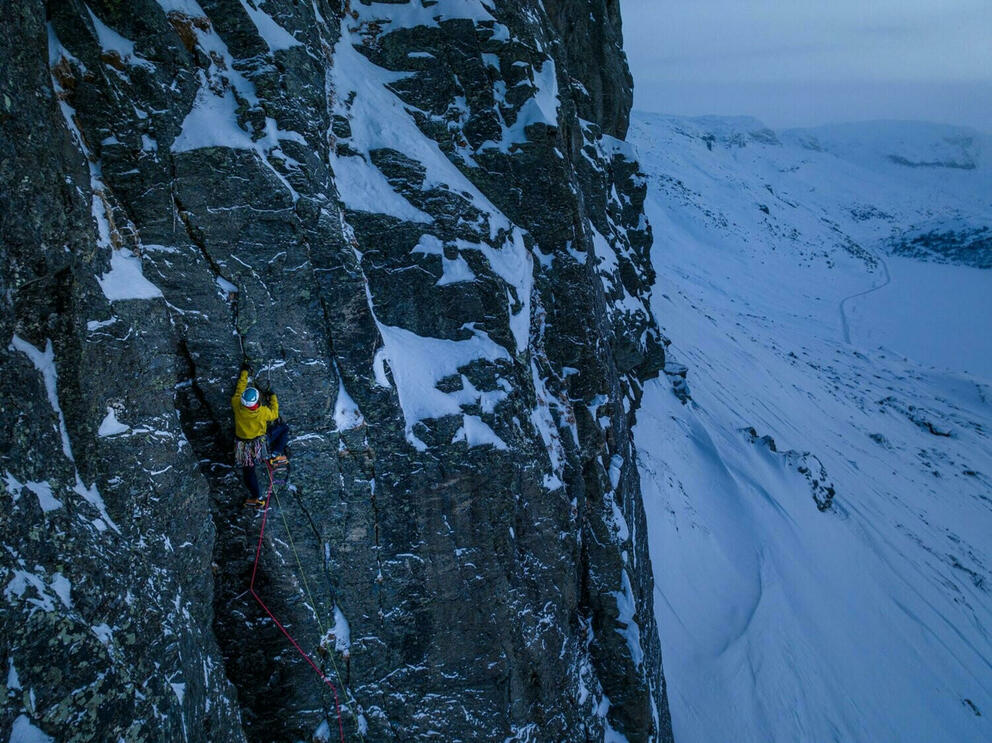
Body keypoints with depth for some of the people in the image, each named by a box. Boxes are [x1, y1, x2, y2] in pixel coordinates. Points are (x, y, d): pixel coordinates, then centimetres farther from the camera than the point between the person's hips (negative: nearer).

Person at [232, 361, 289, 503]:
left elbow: (239, 388, -4)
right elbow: (274, 414, -3)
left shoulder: (236, 405, -24)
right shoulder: (263, 411, -28)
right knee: (284, 428, 16)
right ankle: (275, 455, 10)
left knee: (248, 472, 18)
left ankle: (257, 497, 19)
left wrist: (244, 372, 9)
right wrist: (273, 397, 10)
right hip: (261, 442, -2)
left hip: (243, 447, 2)